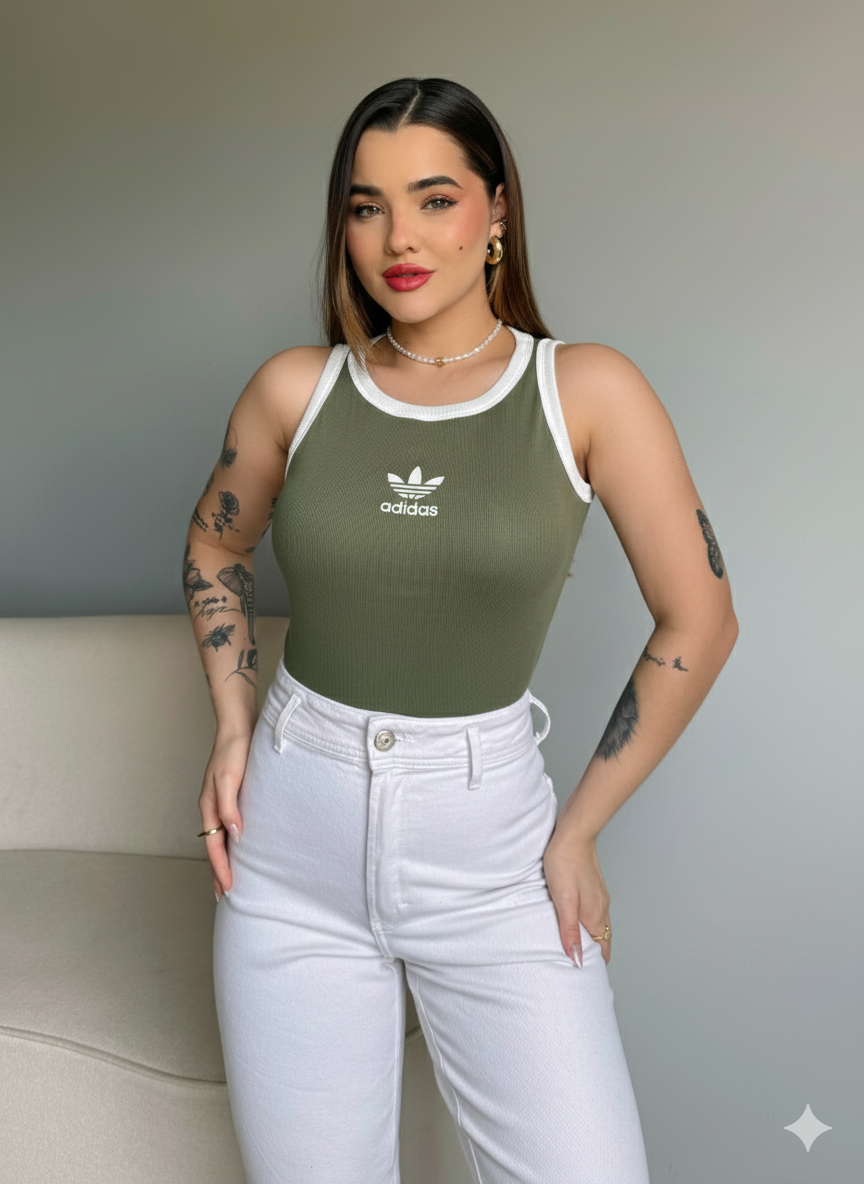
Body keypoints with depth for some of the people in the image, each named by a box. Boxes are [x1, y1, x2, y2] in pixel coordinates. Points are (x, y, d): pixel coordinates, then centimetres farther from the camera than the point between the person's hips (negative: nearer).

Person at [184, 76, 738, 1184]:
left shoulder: (588, 391, -7)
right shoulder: (295, 388, -1)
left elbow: (698, 621, -3)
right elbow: (214, 545, 16)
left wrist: (580, 827, -2)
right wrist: (233, 727, 5)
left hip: (487, 845, -1)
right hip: (293, 840, 2)